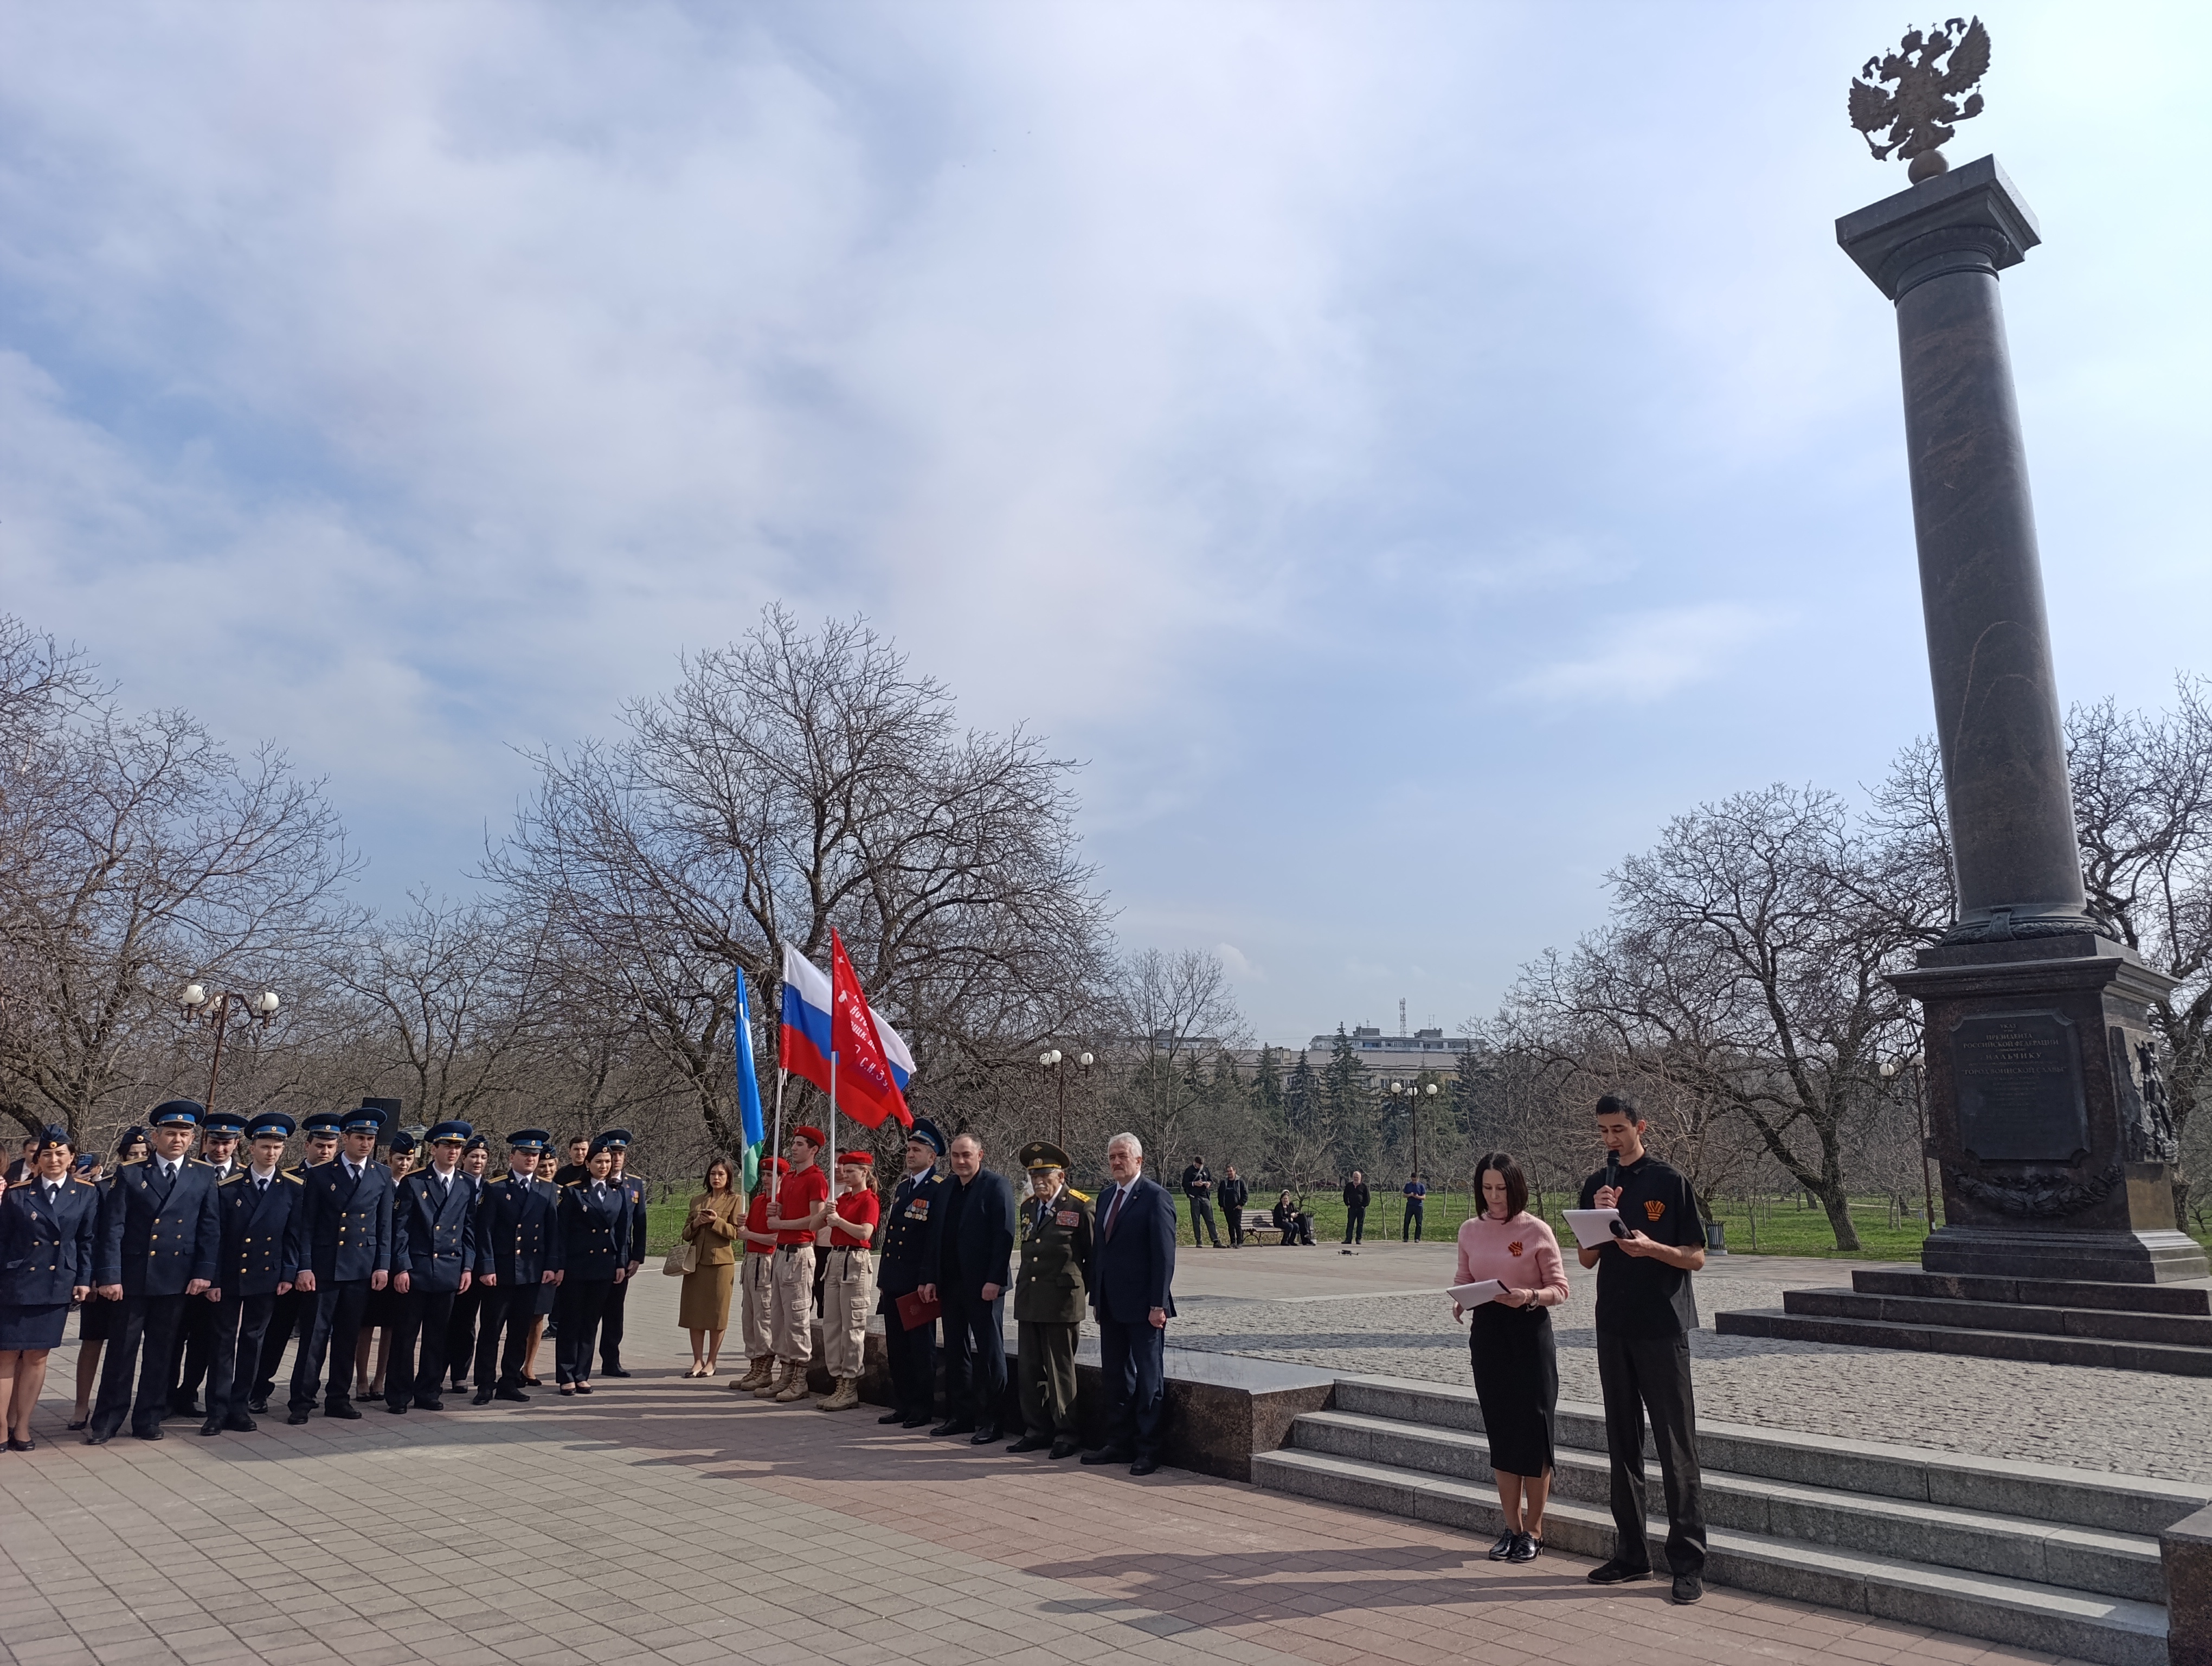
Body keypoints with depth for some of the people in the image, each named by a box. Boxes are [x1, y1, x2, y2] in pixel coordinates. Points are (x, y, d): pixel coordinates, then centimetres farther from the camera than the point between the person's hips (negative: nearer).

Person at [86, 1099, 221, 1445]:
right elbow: (113, 1228, -3)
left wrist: (204, 1272, -4)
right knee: (122, 1350, 5)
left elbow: (210, 1229, 4)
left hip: (177, 1280, 1)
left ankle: (148, 1419, 20)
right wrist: (109, 1275, -10)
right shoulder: (130, 1175, 0)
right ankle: (106, 1421, 16)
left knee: (161, 1352, 9)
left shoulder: (203, 1176, 5)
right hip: (133, 1277, -1)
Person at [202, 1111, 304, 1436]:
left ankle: (239, 1407, 16)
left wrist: (288, 1274, -4)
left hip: (267, 1278, 1)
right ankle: (217, 1411, 9)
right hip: (229, 1277, -1)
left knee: (253, 1341, 8)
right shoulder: (228, 1186, -3)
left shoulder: (294, 1188, 1)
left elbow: (294, 1235, 2)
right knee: (223, 1341, 4)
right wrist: (213, 1279, -7)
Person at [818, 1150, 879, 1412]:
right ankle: (839, 1384, 15)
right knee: (830, 1325, 8)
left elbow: (865, 1233, -19)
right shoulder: (842, 1198, 17)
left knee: (852, 1327, -4)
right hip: (835, 1259, 8)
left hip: (856, 1260, -8)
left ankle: (850, 1389, 1)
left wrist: (838, 1220, -20)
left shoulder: (869, 1200, -5)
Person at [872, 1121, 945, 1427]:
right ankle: (902, 1405, 22)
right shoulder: (902, 1186, 15)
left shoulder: (941, 1189, -10)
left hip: (919, 1284, -8)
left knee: (921, 1348, 2)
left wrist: (927, 1281, -17)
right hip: (894, 1284, 8)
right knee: (896, 1347, 12)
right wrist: (883, 1279, 15)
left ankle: (923, 1408, 11)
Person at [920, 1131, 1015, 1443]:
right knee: (955, 1351, 12)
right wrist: (932, 1279, 8)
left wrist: (994, 1280, -19)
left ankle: (989, 1422, 8)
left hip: (983, 1285, -7)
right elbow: (935, 1235, 14)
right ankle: (960, 1416, 21)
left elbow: (1005, 1236, -14)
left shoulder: (996, 1187, -9)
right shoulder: (946, 1189, 12)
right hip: (951, 1284, 7)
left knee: (989, 1353, 2)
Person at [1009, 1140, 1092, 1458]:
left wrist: (1079, 1289, 3)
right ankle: (1036, 1431, 21)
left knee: (1060, 1370, 1)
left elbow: (1092, 1255, -2)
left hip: (1061, 1302, -6)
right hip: (1029, 1301, 6)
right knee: (1028, 1369, 10)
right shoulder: (1029, 1207, 13)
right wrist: (1025, 1285, 15)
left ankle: (1067, 1434, 12)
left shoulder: (1079, 1207, -7)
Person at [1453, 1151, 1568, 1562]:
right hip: (1487, 1334, 4)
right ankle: (1512, 1528, 23)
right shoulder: (1470, 1231, 5)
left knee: (1532, 1433, 2)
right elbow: (1463, 1280, 11)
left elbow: (1560, 1289, -6)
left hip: (1528, 1333, -4)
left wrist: (1531, 1296, -24)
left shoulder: (1536, 1231, -7)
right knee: (1500, 1434, 11)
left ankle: (1533, 1531, 16)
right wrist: (1460, 1302, -10)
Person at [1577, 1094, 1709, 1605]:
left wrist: (1652, 1248, -21)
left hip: (1663, 1327, -5)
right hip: (1614, 1327, 5)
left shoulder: (1669, 1182, -5)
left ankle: (1688, 1562, 4)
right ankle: (1631, 1554, 20)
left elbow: (1696, 1258, -4)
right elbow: (1586, 1259, 7)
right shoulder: (1597, 1186, 9)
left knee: (1677, 1447, -2)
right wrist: (1601, 1217, -10)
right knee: (1623, 1443, 11)